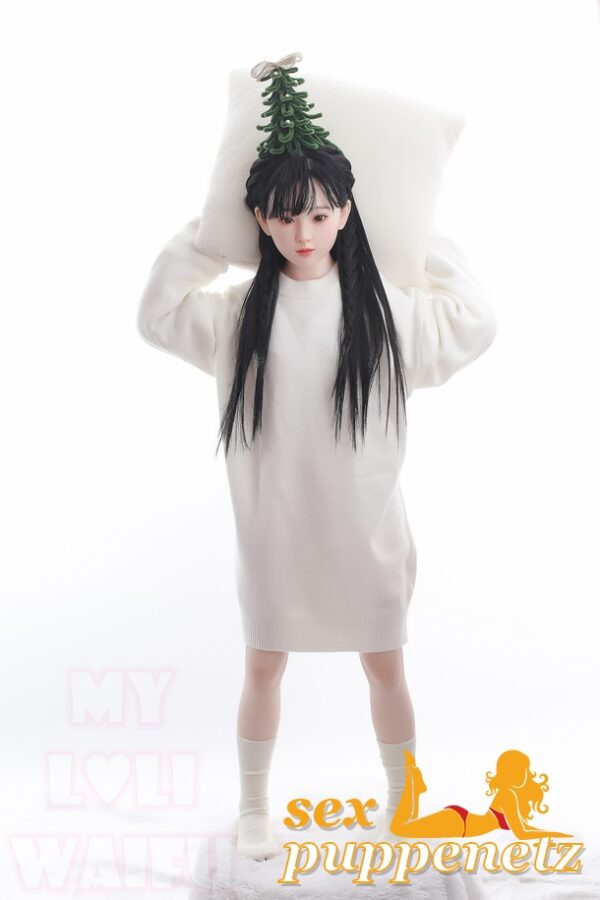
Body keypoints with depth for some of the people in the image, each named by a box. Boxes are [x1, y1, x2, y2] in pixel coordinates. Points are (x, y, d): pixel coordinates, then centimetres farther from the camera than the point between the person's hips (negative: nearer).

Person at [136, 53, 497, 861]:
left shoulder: (382, 307, -5)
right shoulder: (241, 311, -4)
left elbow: (475, 322, 2)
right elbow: (157, 314, 1)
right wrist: (209, 227, -4)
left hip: (365, 522, 0)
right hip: (275, 521, 0)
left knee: (386, 668, 13)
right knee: (264, 668, 14)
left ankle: (404, 803, 33)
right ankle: (254, 807, 34)